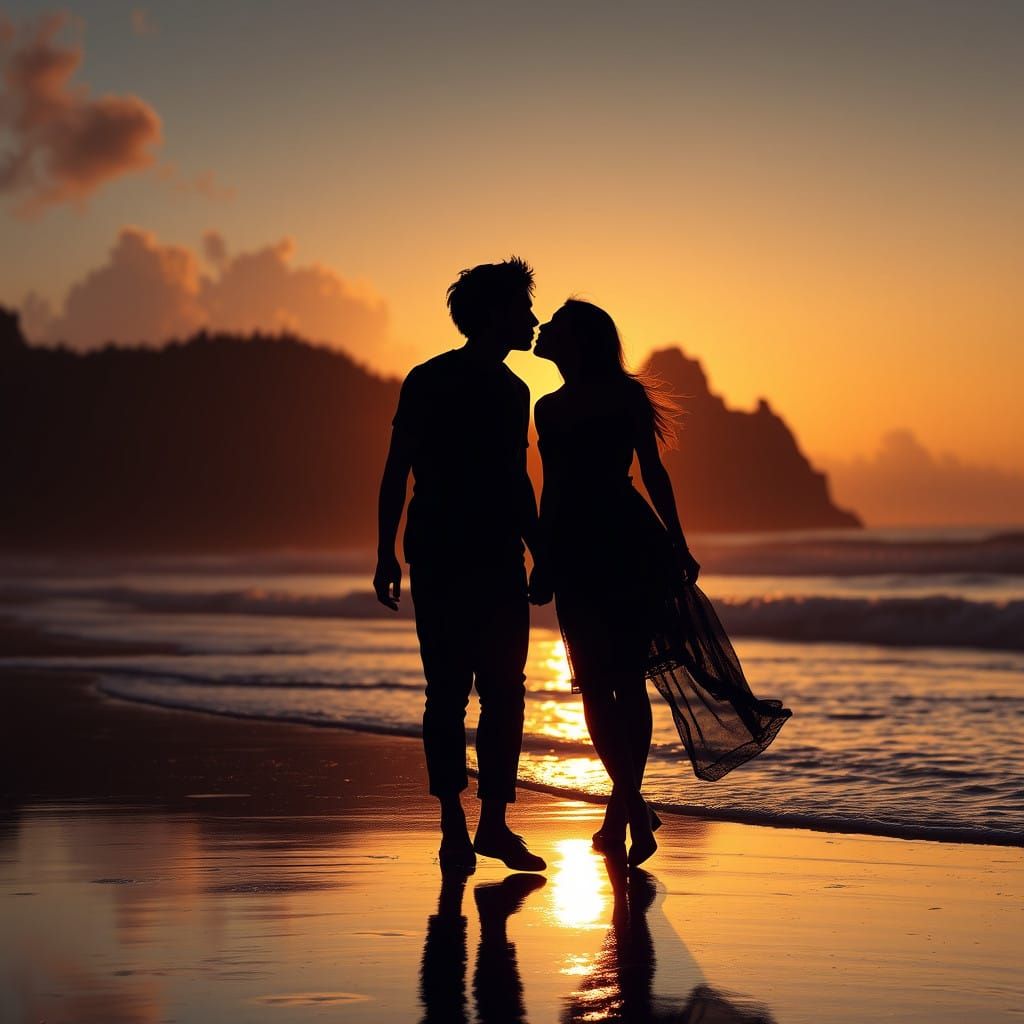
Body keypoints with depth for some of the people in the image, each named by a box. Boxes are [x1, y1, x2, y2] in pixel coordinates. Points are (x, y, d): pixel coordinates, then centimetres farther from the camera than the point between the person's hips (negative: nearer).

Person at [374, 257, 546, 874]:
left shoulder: (513, 391, 14)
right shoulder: (430, 382, -4)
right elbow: (397, 472, -5)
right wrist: (388, 554, -11)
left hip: (500, 566, 6)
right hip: (440, 563, -6)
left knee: (505, 694, 1)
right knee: (448, 695, -3)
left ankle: (494, 823, 8)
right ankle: (454, 826, 4)